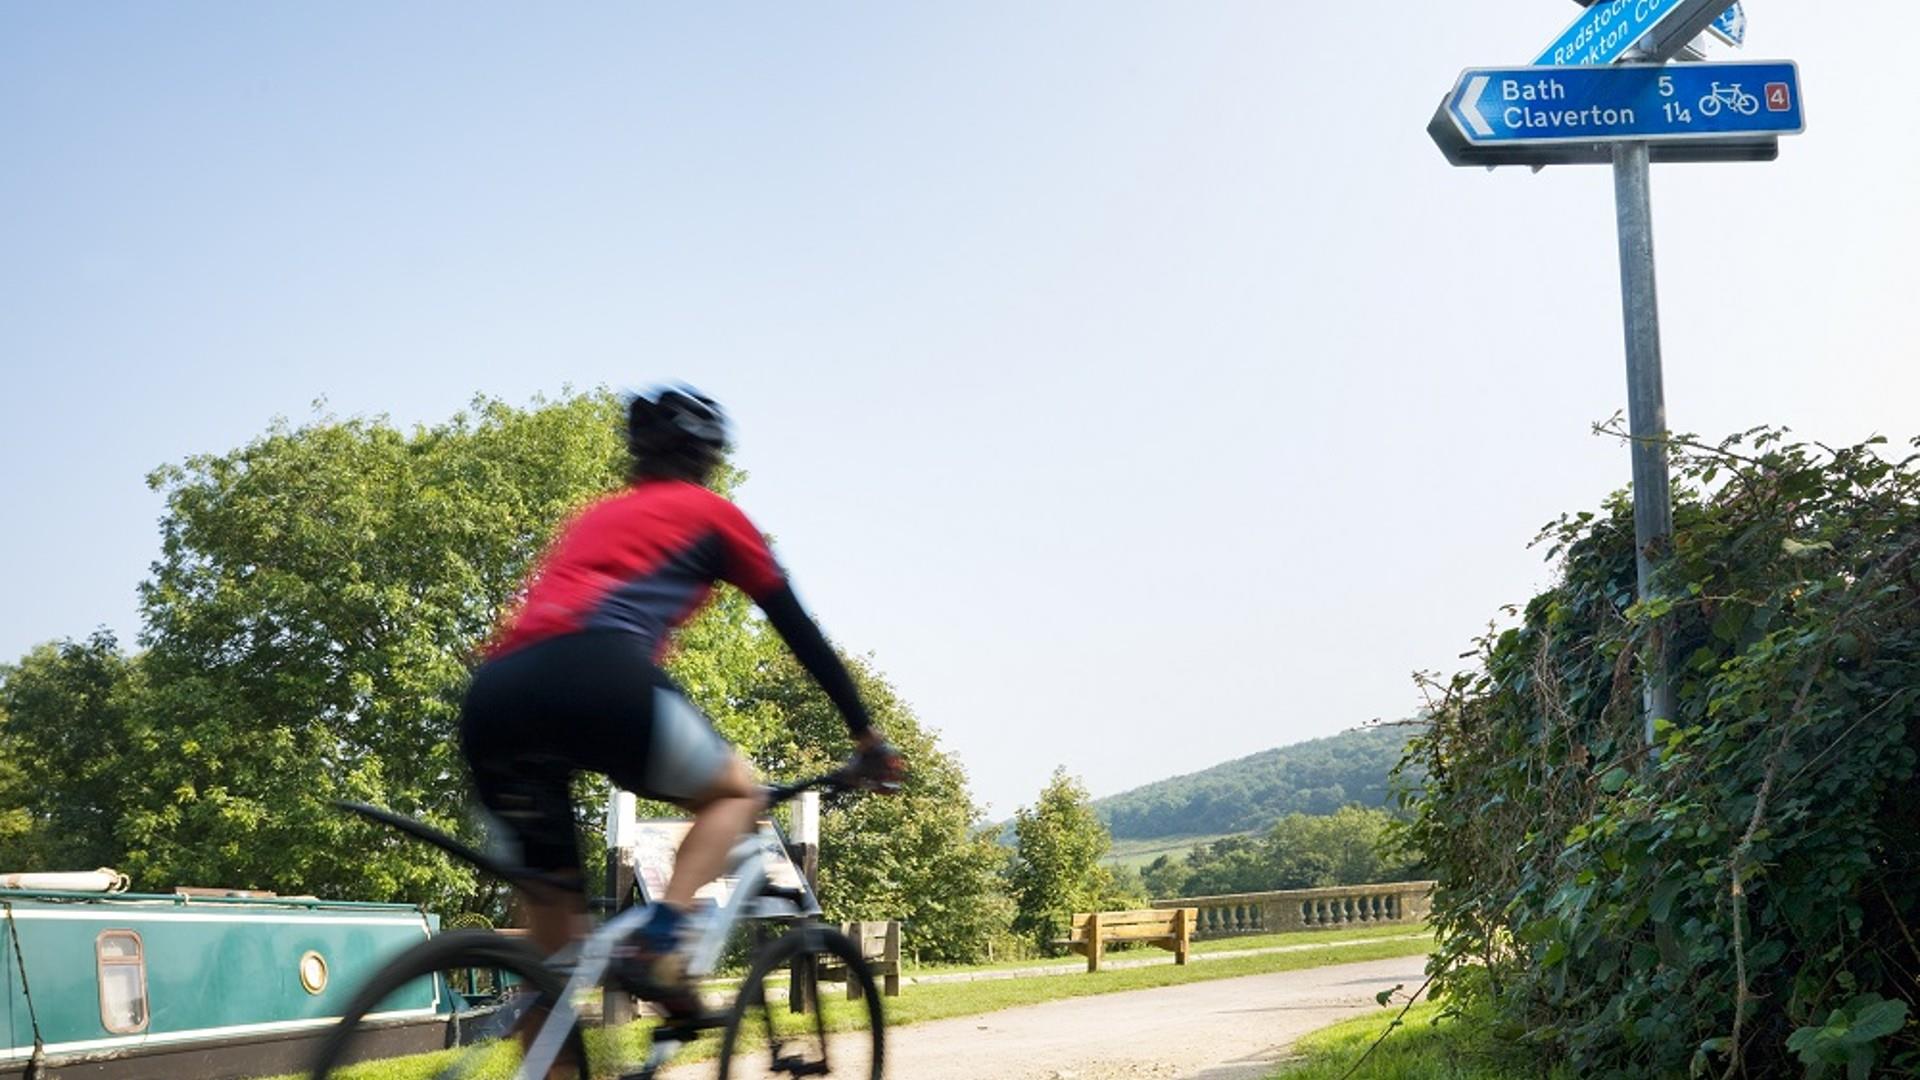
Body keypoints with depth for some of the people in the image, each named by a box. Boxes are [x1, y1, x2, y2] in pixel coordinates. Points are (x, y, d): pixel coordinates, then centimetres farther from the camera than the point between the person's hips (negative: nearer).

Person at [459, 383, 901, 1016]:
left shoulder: (593, 518, 37)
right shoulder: (712, 514, 22)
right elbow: (799, 631, 24)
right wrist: (867, 735, 32)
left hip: (492, 700, 6)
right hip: (596, 677, -6)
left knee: (553, 909, 16)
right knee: (736, 793, 17)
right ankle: (658, 947, -6)